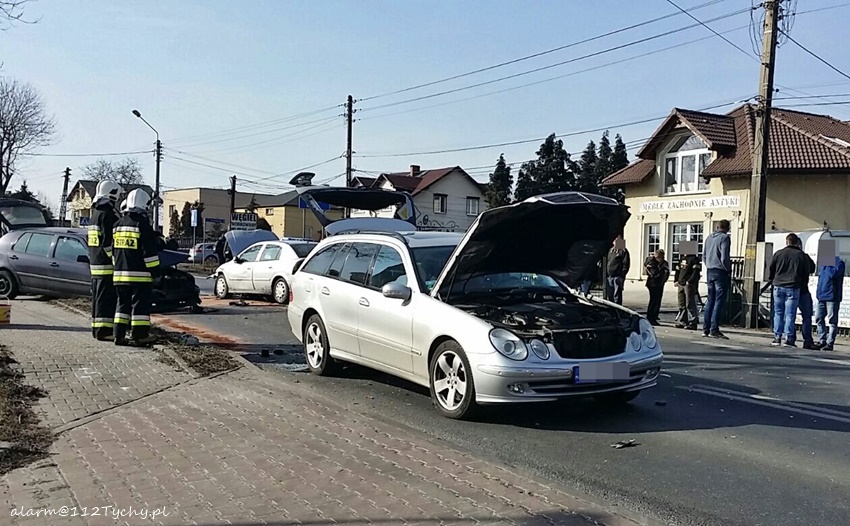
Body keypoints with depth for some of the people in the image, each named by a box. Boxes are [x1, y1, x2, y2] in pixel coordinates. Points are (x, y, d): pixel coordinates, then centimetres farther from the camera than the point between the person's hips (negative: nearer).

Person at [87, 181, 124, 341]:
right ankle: (104, 330, -8)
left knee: (98, 297, 14)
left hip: (95, 263, 10)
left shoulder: (96, 213, 18)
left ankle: (97, 328, 20)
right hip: (107, 265, -10)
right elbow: (109, 242, -21)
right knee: (106, 298, -8)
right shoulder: (108, 215, -14)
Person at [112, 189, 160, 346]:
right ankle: (140, 335, -1)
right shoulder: (142, 223, -11)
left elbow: (114, 250, 20)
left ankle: (119, 335, 12)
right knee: (140, 304, -2)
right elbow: (149, 251, -13)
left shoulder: (118, 224, 13)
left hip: (120, 273, 7)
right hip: (139, 274, -7)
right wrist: (155, 269, -6)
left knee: (123, 304, 13)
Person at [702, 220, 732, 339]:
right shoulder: (724, 238, -9)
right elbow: (724, 257, -15)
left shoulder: (709, 238, 12)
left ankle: (706, 329, 12)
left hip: (709, 272, 7)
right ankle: (714, 330, -6)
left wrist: (709, 266, 16)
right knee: (719, 301, -4)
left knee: (710, 301, 11)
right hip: (720, 272, -7)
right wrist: (728, 270, -4)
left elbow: (704, 256, 14)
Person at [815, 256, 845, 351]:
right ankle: (822, 341, 15)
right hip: (821, 297, 8)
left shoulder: (839, 262, -6)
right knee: (820, 319, 8)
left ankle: (830, 343, 0)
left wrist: (828, 265, -11)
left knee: (832, 321, -2)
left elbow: (833, 273, -23)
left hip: (832, 297, -8)